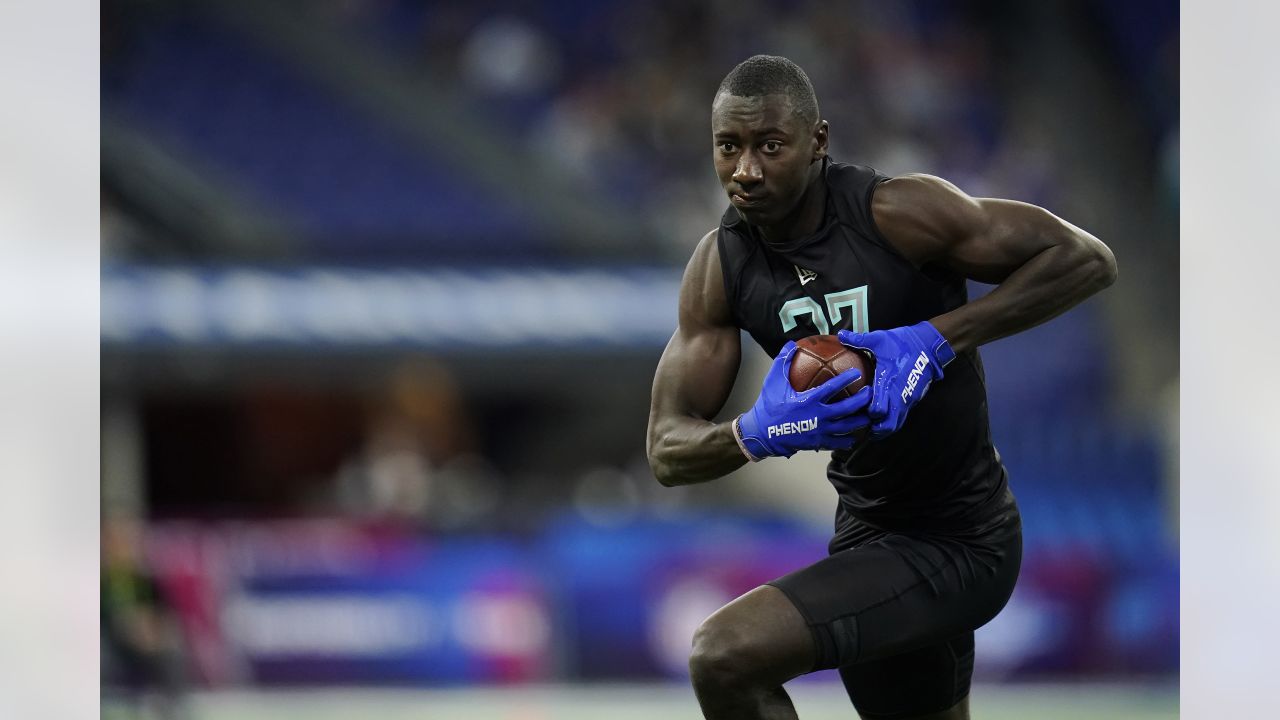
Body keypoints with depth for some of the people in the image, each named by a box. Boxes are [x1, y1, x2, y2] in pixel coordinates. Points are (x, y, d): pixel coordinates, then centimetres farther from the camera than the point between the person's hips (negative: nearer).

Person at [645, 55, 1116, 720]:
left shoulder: (896, 212, -22)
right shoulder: (719, 267, -4)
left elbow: (1086, 259, -21)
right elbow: (667, 451, -4)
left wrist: (935, 339, -29)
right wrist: (757, 433, -27)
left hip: (959, 546, -8)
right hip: (867, 531, 8)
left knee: (725, 659, -23)